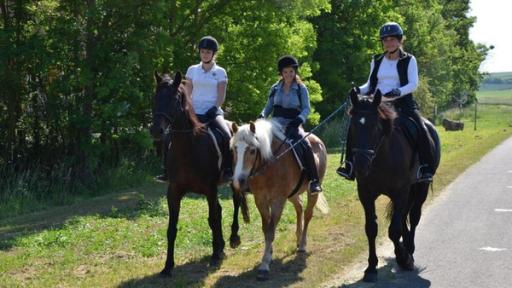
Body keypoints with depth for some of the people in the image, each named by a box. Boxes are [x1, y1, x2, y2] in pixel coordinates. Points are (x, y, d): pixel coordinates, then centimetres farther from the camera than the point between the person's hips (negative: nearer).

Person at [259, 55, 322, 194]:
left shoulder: (301, 88, 2)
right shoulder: (275, 88, 11)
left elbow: (306, 108, -3)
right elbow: (268, 107, 14)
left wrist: (299, 119, -23)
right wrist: (262, 116, -7)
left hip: (293, 125, -4)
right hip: (276, 124, 4)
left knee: (306, 146, -29)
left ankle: (314, 181, -25)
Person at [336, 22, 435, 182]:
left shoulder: (409, 60, 3)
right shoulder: (377, 61, 14)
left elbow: (413, 84, -7)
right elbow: (370, 85, 18)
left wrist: (398, 92, -27)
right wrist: (359, 90, -5)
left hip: (403, 104, -3)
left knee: (421, 131, -25)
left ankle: (426, 169, -17)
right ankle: (350, 166, -5)